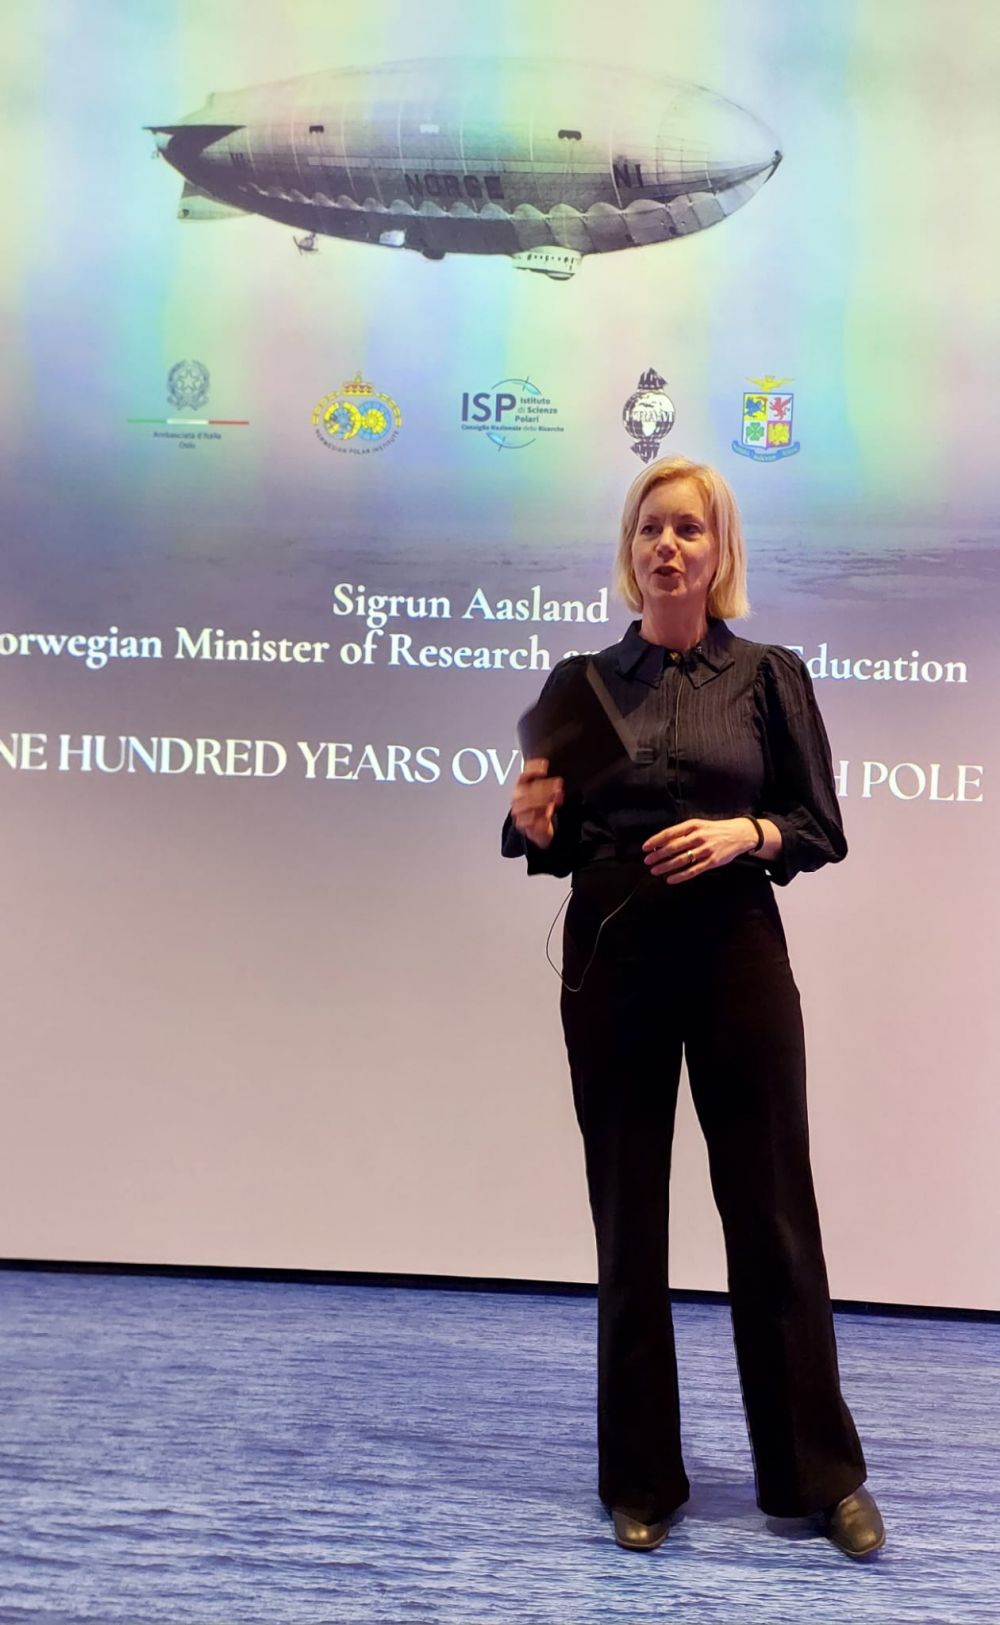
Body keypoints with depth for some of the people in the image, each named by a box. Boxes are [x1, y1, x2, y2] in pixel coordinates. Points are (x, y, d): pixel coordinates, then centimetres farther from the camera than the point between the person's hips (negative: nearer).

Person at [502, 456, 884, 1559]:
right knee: (627, 1222, 8)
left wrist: (745, 832, -16)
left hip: (737, 957, -1)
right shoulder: (581, 681, 7)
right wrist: (529, 825, -12)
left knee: (773, 1214, 6)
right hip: (611, 961, 2)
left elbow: (822, 830, 3)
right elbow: (553, 846, 10)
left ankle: (819, 1475, 26)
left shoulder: (770, 675, 3)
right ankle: (642, 1478, 25)